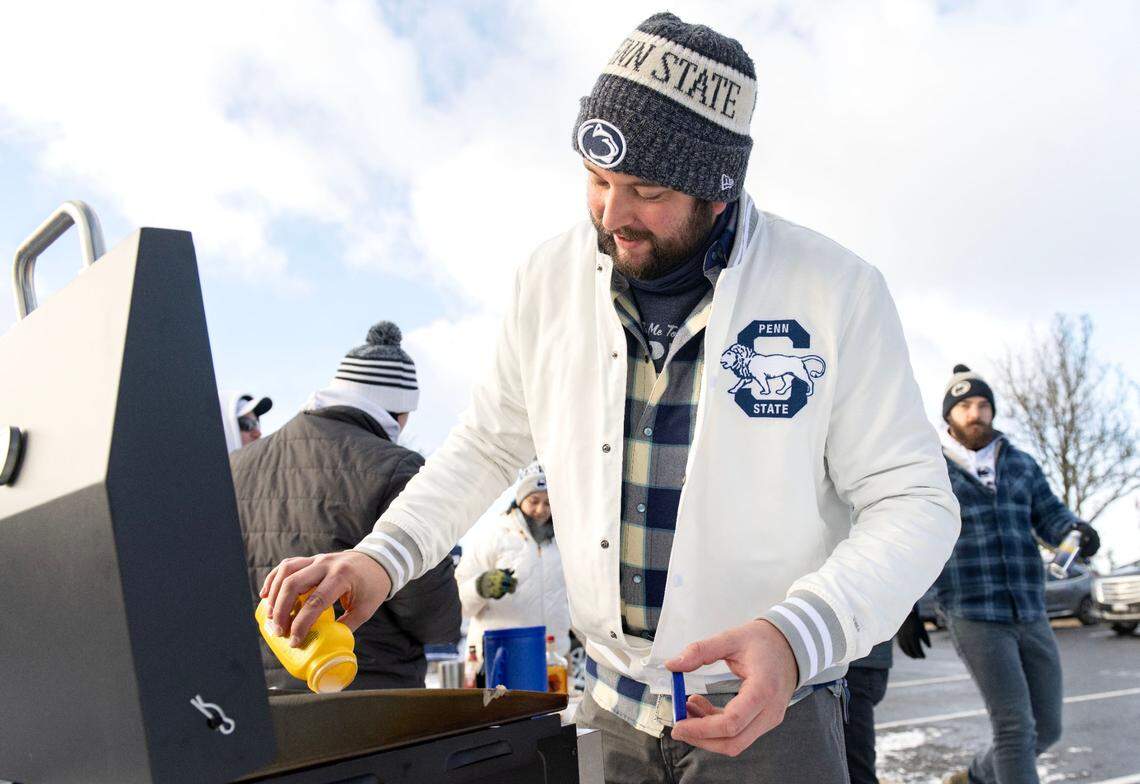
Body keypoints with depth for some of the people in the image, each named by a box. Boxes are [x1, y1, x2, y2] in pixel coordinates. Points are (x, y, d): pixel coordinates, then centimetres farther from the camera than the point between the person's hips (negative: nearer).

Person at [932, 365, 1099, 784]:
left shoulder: (1021, 464, 15)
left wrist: (1077, 529, -16)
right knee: (1015, 727, -10)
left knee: (1046, 728, 12)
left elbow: (1049, 516, 8)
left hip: (1031, 618, 6)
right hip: (974, 619, -5)